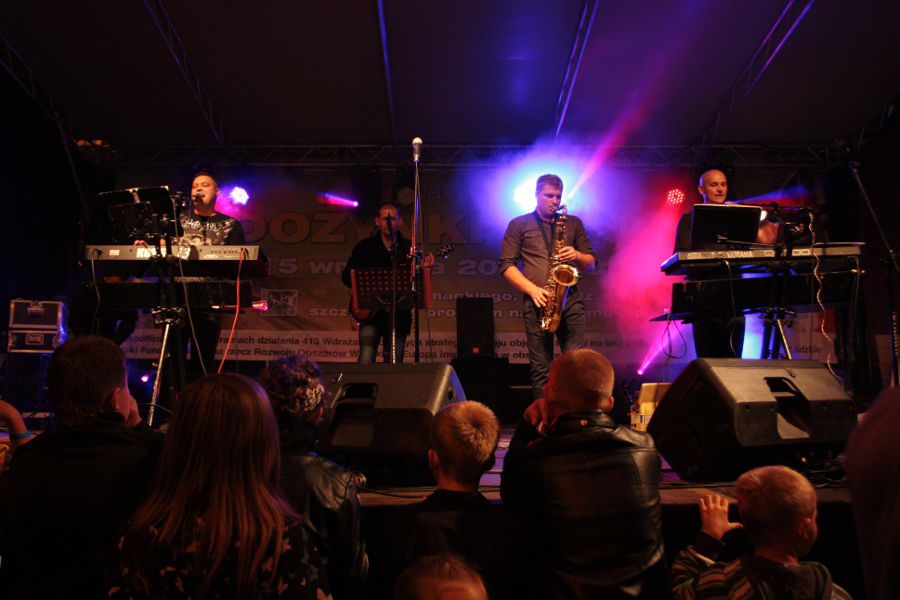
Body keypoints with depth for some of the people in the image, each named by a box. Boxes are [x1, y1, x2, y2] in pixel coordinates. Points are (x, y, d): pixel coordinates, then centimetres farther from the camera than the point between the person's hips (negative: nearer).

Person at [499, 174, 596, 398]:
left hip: (571, 300, 2)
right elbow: (506, 265, 4)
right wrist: (533, 290, -10)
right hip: (537, 303, -2)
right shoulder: (518, 225, 11)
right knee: (541, 368, -2)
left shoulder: (574, 223, 19)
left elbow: (591, 263, 19)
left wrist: (577, 256, -4)